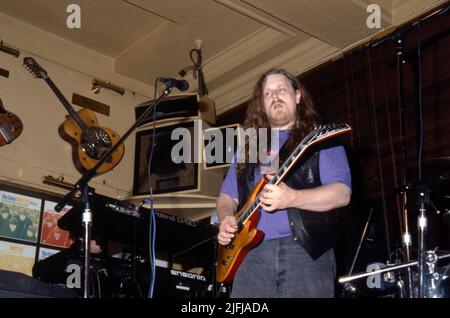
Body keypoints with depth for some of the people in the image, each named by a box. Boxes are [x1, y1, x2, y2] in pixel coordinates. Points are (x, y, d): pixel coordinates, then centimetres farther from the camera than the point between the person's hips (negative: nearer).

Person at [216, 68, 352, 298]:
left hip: (307, 252, -3)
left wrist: (291, 198, -20)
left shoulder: (321, 141, 7)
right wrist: (225, 219, 1)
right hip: (252, 255, 3)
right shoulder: (248, 148, 21)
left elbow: (342, 193, -5)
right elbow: (226, 196, 24)